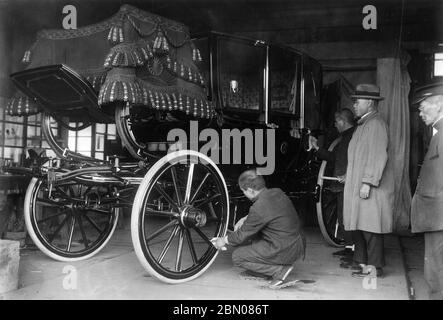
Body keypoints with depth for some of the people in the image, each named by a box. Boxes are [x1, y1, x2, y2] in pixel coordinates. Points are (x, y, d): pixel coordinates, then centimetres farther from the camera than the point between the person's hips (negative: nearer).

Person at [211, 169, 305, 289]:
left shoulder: (258, 208, -22)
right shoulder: (277, 192, 2)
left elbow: (242, 235, -8)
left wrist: (224, 240, 9)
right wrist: (245, 219, 19)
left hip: (285, 252, -9)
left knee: (237, 257, 3)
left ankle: (280, 270, -4)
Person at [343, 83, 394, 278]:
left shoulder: (376, 124, -11)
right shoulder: (363, 124, 19)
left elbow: (378, 157, -19)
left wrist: (368, 182, -22)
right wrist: (349, 176, 19)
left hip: (370, 188, -10)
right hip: (357, 186, 10)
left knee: (369, 227, -5)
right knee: (359, 226, 12)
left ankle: (374, 267, 3)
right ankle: (363, 262, 20)